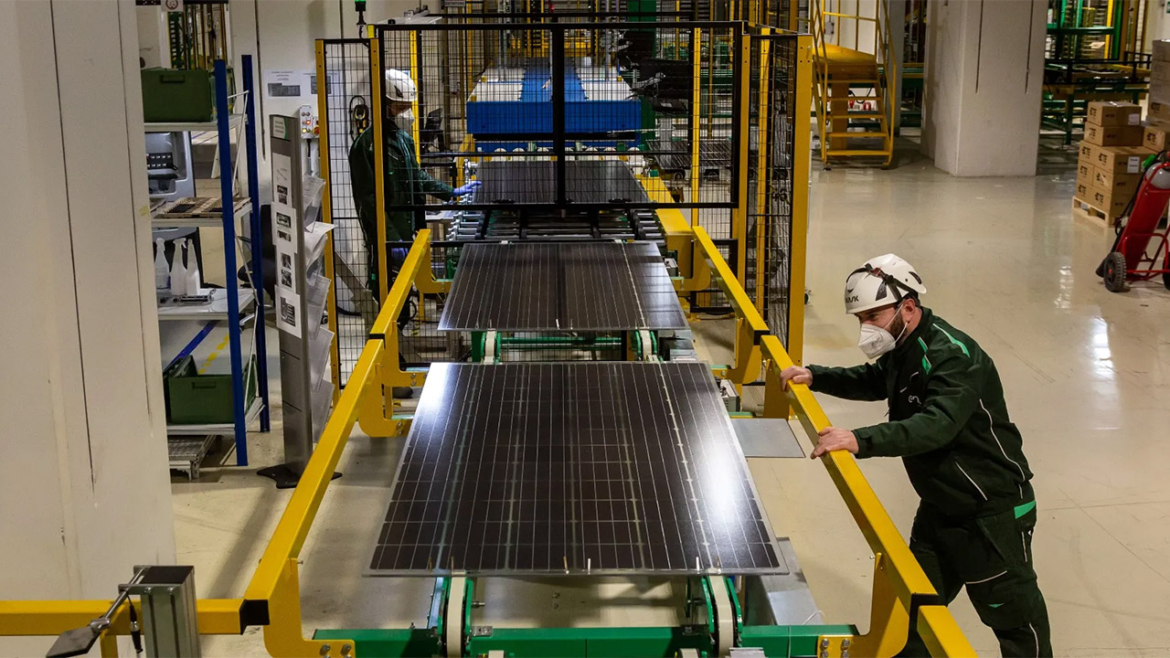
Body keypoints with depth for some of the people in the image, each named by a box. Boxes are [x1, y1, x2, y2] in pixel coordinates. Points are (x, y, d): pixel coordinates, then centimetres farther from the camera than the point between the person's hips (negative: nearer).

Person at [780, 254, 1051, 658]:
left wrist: (862, 441, -50)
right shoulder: (903, 347, 4)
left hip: (993, 509, -9)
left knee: (1014, 617, 6)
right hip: (940, 504, 9)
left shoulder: (952, 355, -27)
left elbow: (938, 424, -41)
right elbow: (874, 381, 23)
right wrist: (815, 377, 8)